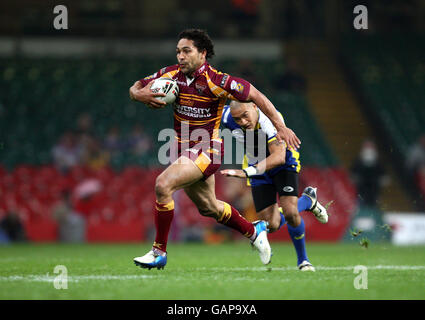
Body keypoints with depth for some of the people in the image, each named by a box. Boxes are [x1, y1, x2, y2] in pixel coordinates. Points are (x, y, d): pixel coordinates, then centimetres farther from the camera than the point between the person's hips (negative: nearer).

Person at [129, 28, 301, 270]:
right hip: (185, 149, 7)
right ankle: (254, 232, 46)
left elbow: (255, 95, -12)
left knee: (163, 185, -26)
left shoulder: (216, 81, -19)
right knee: (209, 208, 21)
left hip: (207, 150, -7)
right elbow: (137, 87, 9)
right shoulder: (171, 75, -3)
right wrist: (138, 94, -17)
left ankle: (159, 252, -15)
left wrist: (281, 127, -13)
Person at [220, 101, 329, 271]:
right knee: (272, 225, -6)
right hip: (258, 168, 4)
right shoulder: (227, 118, -23)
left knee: (290, 213, -22)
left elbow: (279, 157, -49)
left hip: (284, 164, -4)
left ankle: (302, 259, 7)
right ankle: (307, 200, 25)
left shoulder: (271, 120, -37)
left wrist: (247, 172, -60)